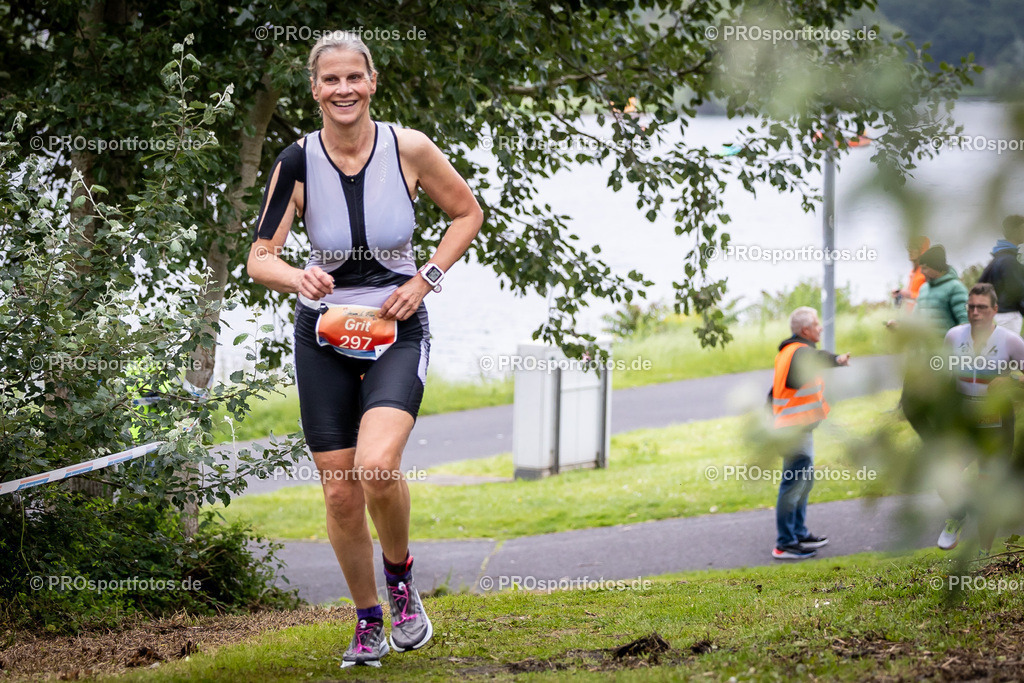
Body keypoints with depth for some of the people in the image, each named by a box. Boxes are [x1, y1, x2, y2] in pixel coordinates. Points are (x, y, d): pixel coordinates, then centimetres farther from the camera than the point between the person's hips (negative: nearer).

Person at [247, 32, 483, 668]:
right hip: (325, 333, 2)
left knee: (377, 466, -25)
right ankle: (368, 623, 23)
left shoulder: (409, 148, -10)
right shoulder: (297, 162, -8)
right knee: (341, 495, 2)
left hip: (397, 330, -2)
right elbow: (260, 257, -7)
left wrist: (427, 279, -6)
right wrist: (297, 277, -29)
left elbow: (468, 213, 6)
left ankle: (401, 573, 4)